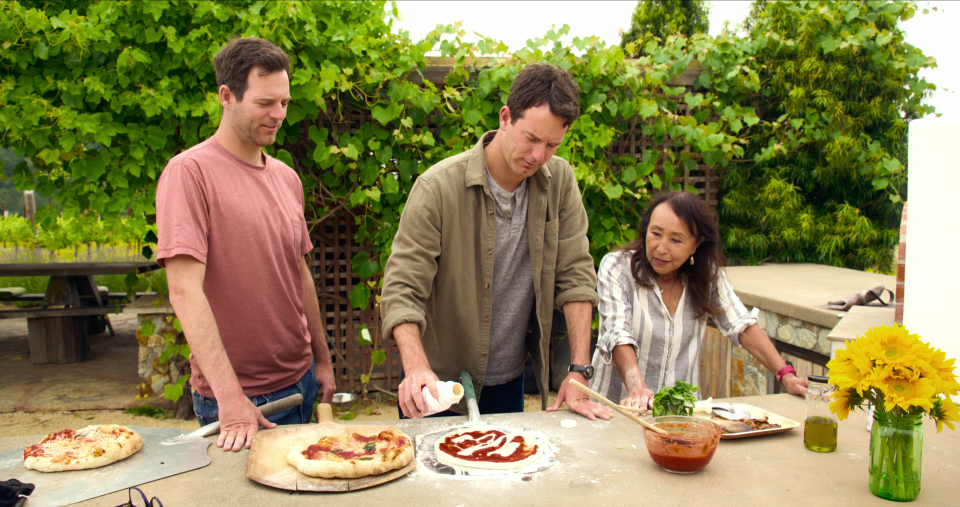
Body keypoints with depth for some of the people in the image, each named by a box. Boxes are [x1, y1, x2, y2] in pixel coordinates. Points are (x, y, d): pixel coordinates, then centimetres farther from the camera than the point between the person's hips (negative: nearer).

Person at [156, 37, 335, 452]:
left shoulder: (286, 177, 8)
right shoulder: (189, 172, -14)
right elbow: (185, 293, -21)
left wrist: (322, 360, 16)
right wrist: (230, 398, -25)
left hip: (300, 382, 7)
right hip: (234, 395, -6)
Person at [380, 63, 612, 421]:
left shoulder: (559, 180, -7)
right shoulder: (438, 187, -19)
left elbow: (575, 276, -7)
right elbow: (403, 289, -20)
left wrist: (578, 374, -13)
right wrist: (417, 368, -37)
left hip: (510, 381, 4)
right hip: (441, 382, -3)